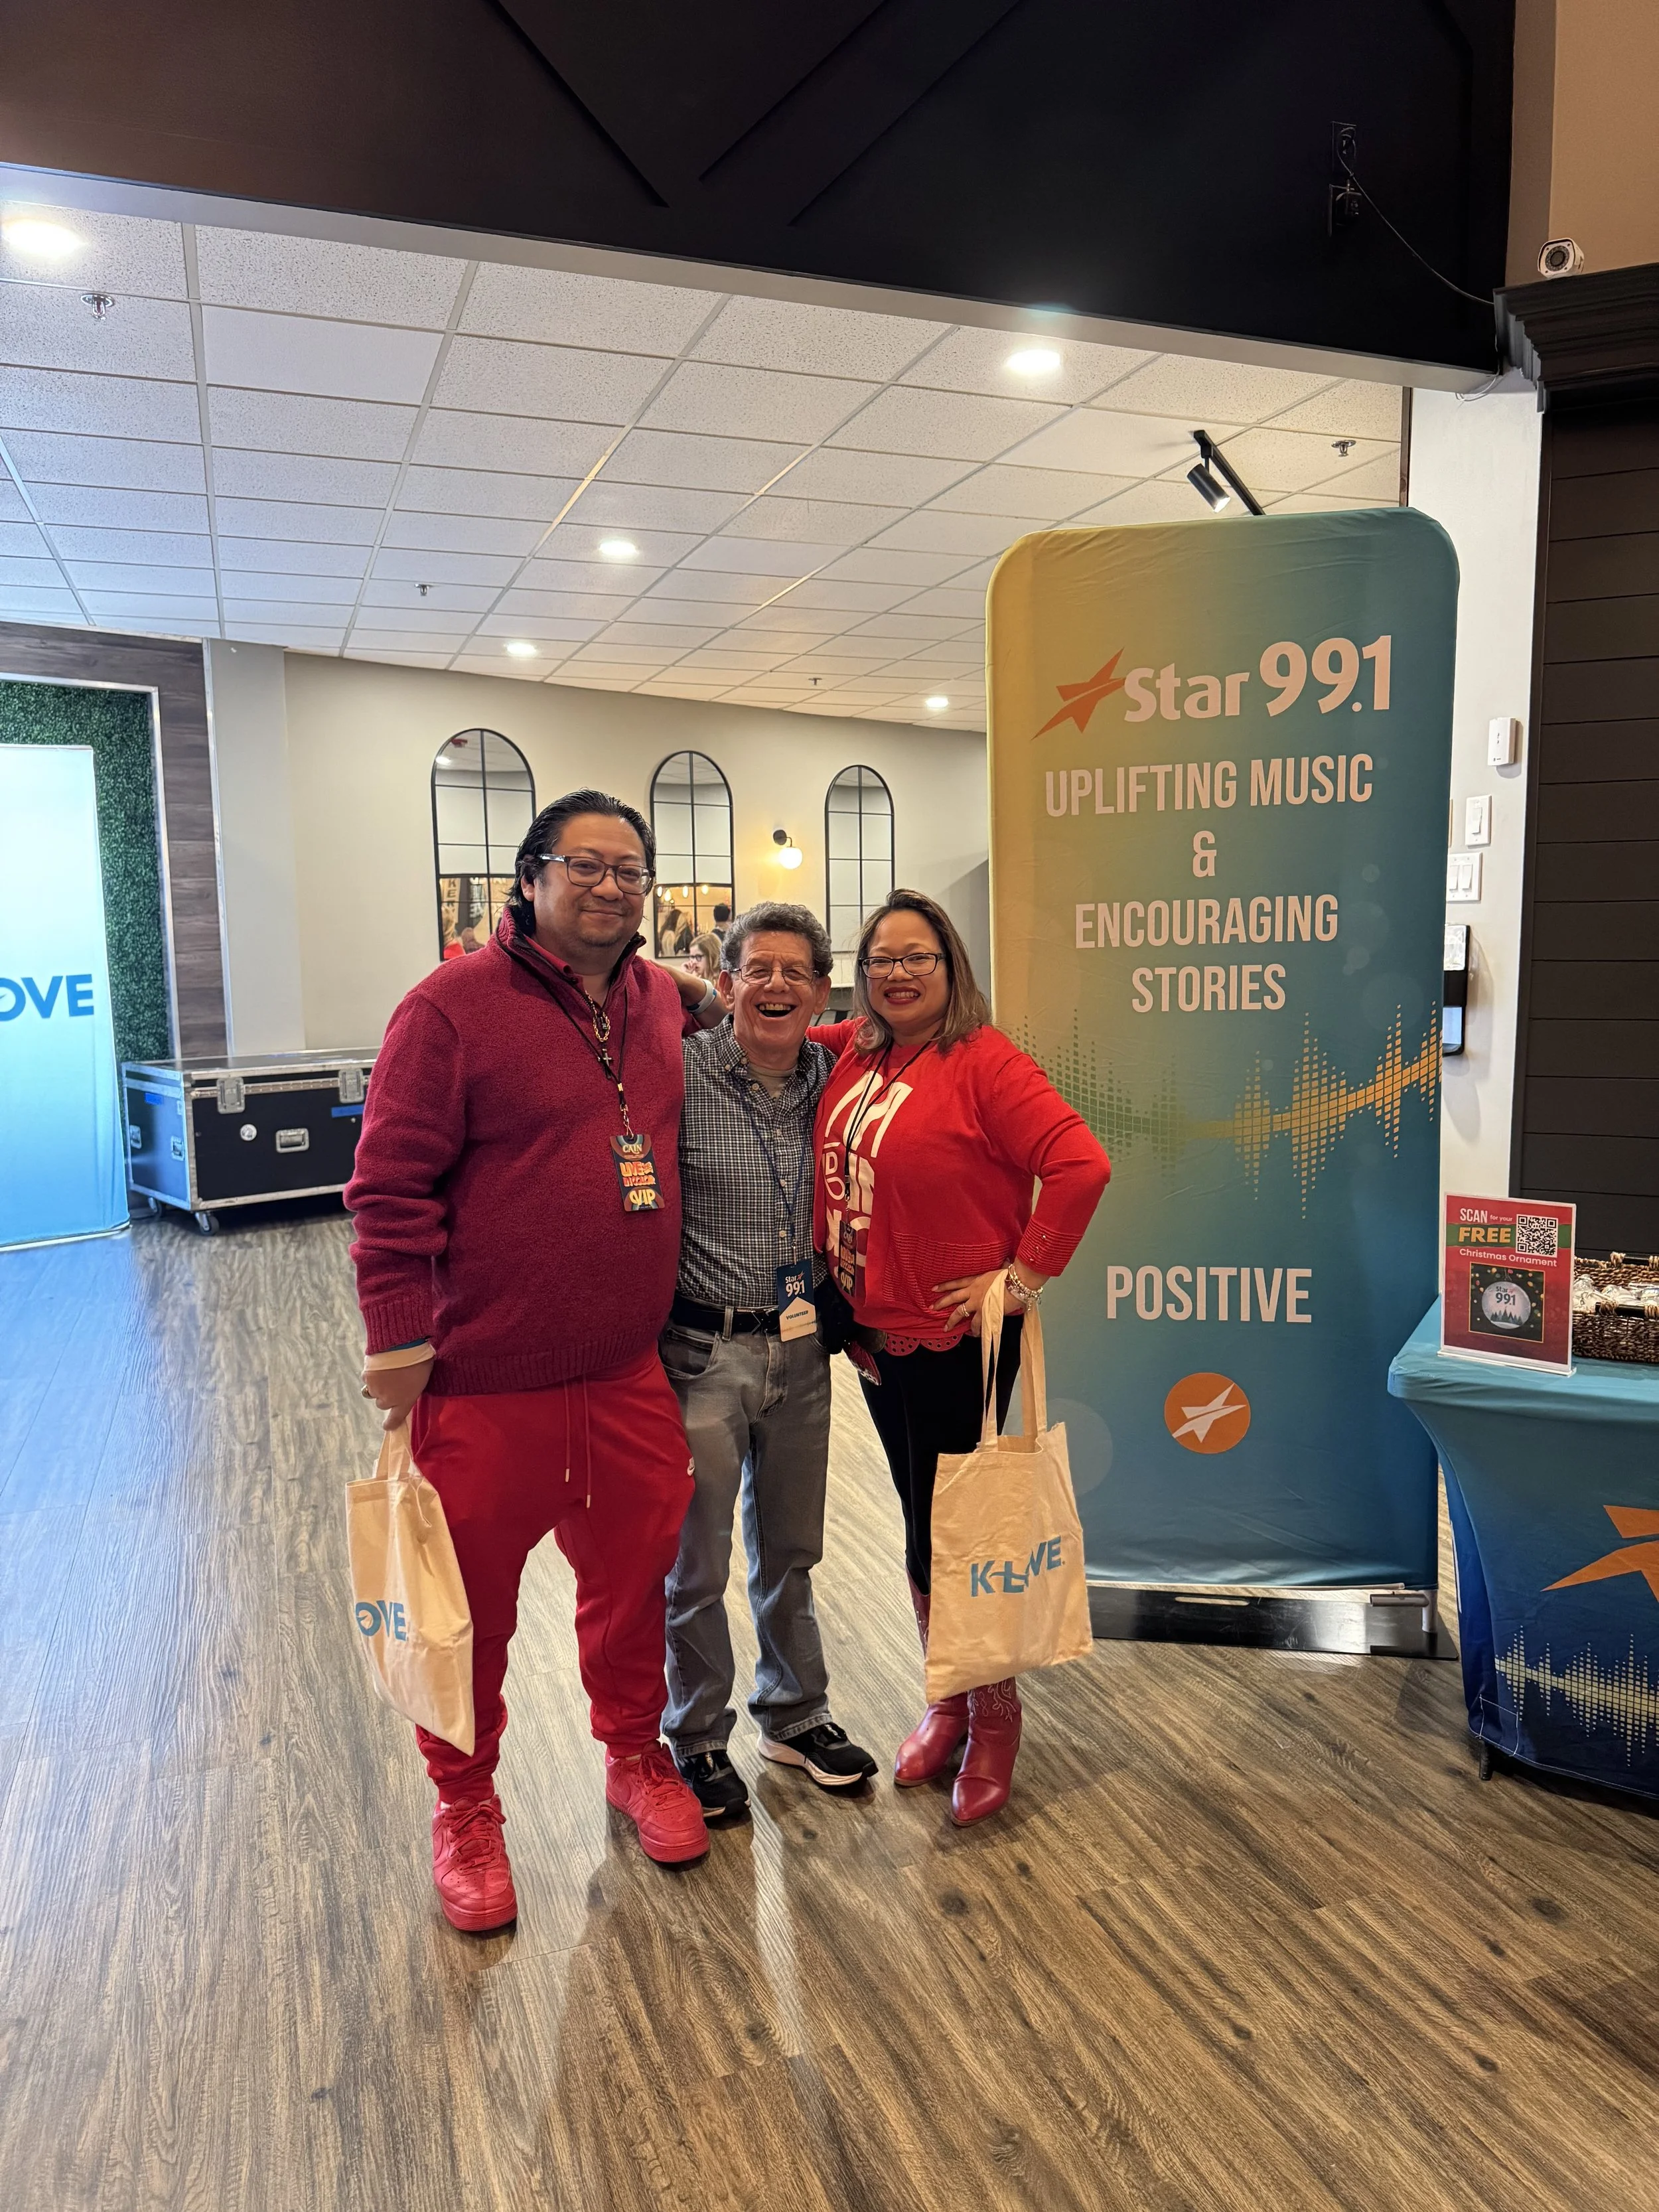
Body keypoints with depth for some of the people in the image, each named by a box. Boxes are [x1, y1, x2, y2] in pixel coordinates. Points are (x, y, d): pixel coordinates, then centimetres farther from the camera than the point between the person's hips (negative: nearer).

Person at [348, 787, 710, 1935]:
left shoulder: (661, 1000, 6)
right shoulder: (455, 1005, -12)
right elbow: (392, 1184, -12)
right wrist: (402, 1341, -13)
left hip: (630, 1372, 5)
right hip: (485, 1380, -5)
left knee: (633, 1577, 19)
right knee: (472, 1603, 12)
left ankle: (637, 1755, 43)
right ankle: (466, 1807, 34)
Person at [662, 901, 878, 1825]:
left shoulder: (831, 1079, 2)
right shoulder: (679, 1073, -13)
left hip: (801, 1349, 5)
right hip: (703, 1352, -4)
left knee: (792, 1549, 20)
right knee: (697, 1564, 9)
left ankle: (797, 1715, 40)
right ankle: (699, 1739, 31)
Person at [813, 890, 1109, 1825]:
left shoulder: (984, 1063, -15)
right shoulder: (850, 1056, 5)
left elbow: (1081, 1164, -21)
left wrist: (1025, 1274, -17)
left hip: (958, 1340, -6)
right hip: (877, 1334, 6)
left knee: (951, 1532, 4)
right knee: (923, 1524, 18)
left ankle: (996, 1719, 27)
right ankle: (945, 1702, 36)